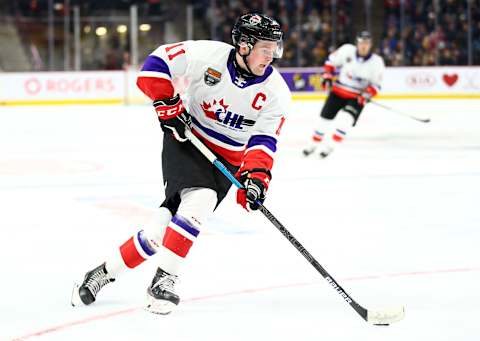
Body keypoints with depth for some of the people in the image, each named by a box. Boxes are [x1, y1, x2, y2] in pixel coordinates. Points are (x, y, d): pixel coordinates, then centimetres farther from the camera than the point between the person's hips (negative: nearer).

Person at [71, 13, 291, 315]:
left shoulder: (276, 92, -13)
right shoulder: (207, 55, -18)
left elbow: (264, 140, -15)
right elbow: (158, 61, -7)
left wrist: (256, 175, -30)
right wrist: (168, 105, -14)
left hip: (227, 161, 2)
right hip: (186, 140, -2)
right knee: (200, 199, -26)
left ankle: (106, 273, 1)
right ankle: (163, 279, -13)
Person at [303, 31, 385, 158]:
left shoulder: (377, 62, -11)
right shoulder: (347, 50, -11)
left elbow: (376, 84, -5)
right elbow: (331, 61, 3)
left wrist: (367, 94, -21)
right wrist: (327, 76, -6)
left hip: (357, 97, -2)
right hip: (338, 91, 2)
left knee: (345, 119, -24)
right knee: (325, 118, 4)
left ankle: (329, 146, -18)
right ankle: (314, 144, 24)